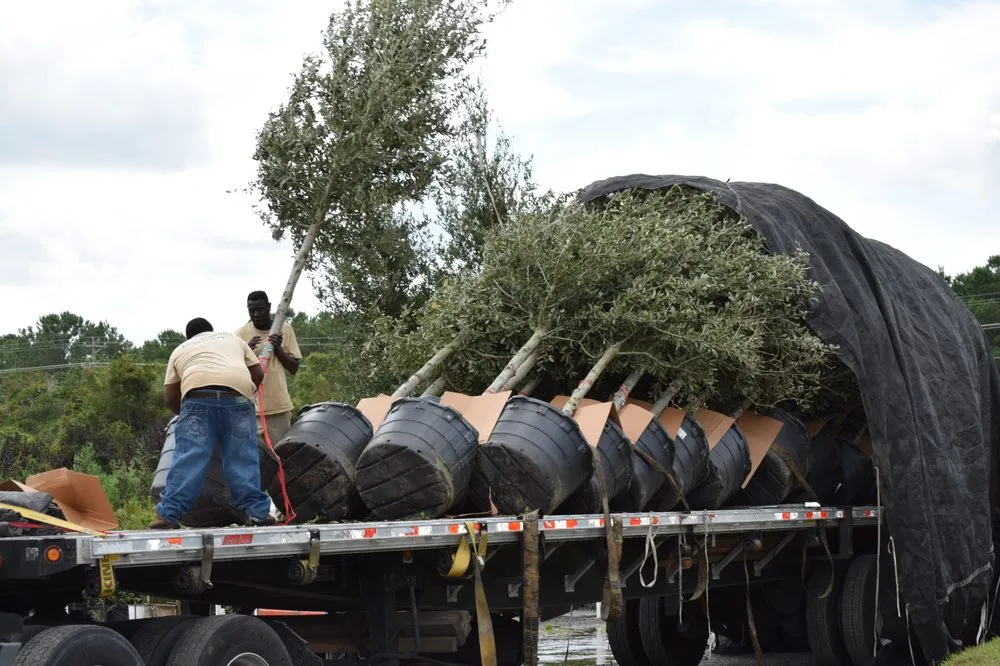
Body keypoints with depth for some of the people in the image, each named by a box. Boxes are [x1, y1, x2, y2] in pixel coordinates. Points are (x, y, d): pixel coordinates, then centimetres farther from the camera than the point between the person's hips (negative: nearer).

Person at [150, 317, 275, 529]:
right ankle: (257, 511, 4)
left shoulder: (180, 350, 31)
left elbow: (170, 397, 24)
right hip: (238, 391, 1)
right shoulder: (233, 339, 34)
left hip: (197, 393, -1)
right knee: (242, 456, 5)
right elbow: (258, 373, 26)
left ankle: (169, 514, -6)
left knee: (189, 456, -3)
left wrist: (185, 414, 39)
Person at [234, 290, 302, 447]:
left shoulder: (285, 329, 5)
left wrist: (278, 349, -10)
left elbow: (294, 368, 7)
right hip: (251, 407, -2)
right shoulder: (241, 334, 0)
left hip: (279, 406, 2)